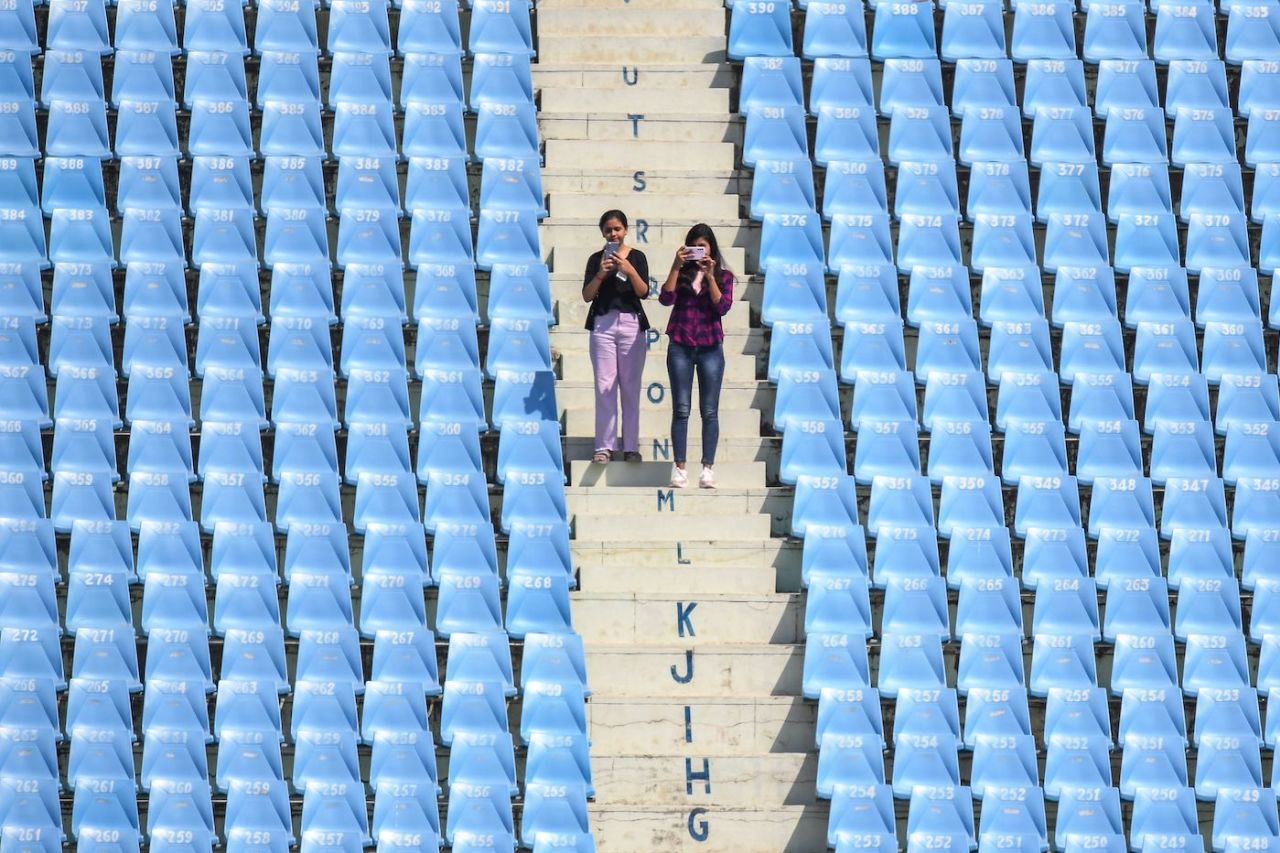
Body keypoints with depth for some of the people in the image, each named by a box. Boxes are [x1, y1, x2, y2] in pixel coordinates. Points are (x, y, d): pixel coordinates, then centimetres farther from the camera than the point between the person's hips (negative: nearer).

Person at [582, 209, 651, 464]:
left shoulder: (637, 257, 6)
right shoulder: (596, 259, 9)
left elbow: (643, 292, -3)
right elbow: (587, 295, 3)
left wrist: (629, 270, -17)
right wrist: (600, 275, -13)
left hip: (631, 323, -1)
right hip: (603, 323, 1)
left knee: (630, 387, 0)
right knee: (605, 387, -3)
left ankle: (631, 447, 4)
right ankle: (604, 446, -2)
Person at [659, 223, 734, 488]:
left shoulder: (723, 276, 7)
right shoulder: (681, 273, 8)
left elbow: (723, 307, -6)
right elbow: (666, 298, -7)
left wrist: (710, 276, -13)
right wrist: (676, 266, -13)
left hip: (710, 347, 0)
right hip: (680, 346, 0)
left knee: (709, 411, -1)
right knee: (681, 409, -1)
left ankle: (708, 468, 0)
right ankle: (679, 467, 0)